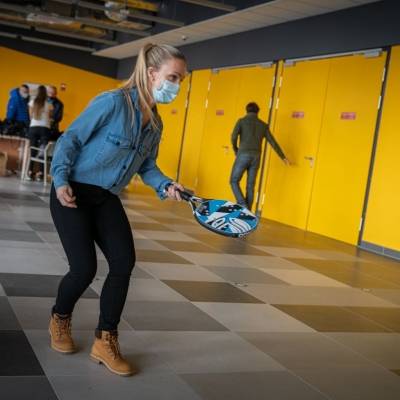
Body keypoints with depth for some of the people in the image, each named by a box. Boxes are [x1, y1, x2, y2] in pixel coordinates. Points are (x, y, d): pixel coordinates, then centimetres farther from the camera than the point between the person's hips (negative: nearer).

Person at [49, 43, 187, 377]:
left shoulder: (156, 124, 5)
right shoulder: (113, 102, -18)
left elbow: (147, 166, 12)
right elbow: (70, 140, -13)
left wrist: (166, 186, -7)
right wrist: (61, 181, -21)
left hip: (107, 199, 7)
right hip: (73, 194, -7)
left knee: (124, 263, -6)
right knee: (85, 268, -9)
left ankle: (105, 342, 10)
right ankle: (59, 320, 25)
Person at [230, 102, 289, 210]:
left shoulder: (241, 121, 3)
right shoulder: (263, 125, 14)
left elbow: (234, 137, -10)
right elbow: (273, 142, 15)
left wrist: (236, 150, 9)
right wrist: (283, 157, 24)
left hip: (243, 155, -4)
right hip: (256, 157, 4)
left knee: (234, 181, 6)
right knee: (250, 186, 9)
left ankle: (242, 206, -10)